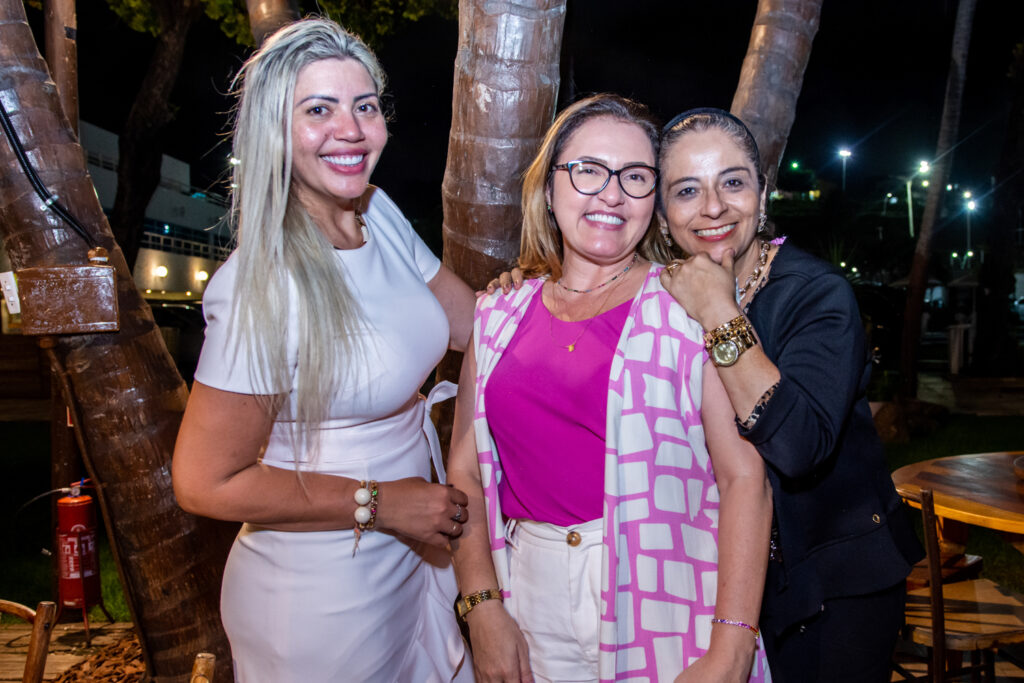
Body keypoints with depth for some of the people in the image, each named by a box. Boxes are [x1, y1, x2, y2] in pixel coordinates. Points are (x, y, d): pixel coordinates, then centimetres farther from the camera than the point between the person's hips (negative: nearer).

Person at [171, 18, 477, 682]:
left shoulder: (379, 213, -4)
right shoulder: (266, 287, -26)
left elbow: (472, 323, 8)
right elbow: (206, 482, -21)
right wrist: (378, 503, -18)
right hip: (321, 596, -7)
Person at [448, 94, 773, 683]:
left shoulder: (690, 306, -6)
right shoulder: (499, 316, 5)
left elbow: (745, 477, -12)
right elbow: (466, 470, 5)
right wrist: (484, 607, -4)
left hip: (665, 602, -3)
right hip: (535, 612, 3)